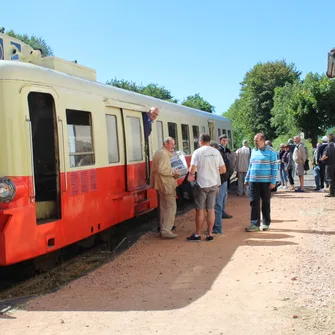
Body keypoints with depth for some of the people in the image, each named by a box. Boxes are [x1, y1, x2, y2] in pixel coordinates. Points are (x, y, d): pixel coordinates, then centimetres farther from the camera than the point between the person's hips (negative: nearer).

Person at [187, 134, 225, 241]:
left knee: (200, 209, 3)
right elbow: (223, 169, 6)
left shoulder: (198, 152, -10)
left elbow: (192, 171, -15)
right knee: (211, 209, 9)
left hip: (202, 184, -4)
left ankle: (197, 234, 9)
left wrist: (191, 173, 8)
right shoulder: (216, 152, 4)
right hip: (214, 184, 4)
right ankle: (210, 233, 12)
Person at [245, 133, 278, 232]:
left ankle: (266, 223, 19)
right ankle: (255, 224, 3)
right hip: (253, 181, 4)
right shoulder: (253, 151, 10)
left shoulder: (270, 151, -5)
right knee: (254, 203, 0)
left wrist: (273, 181, -12)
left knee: (266, 203, 8)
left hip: (266, 182, -4)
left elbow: (274, 167, -7)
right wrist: (247, 179, 14)